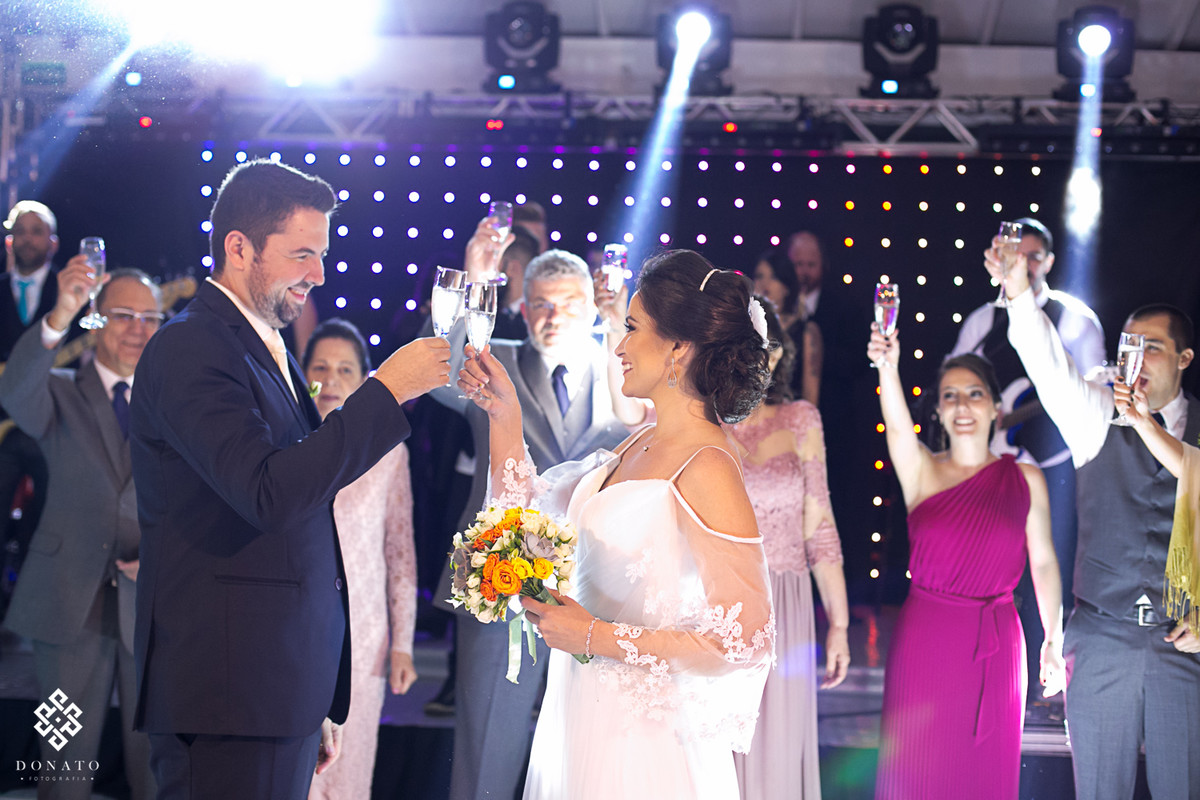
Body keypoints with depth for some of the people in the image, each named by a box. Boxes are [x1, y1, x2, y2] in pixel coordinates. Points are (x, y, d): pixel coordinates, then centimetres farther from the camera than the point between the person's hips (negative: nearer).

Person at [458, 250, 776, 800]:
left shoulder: (706, 470, -21)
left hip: (641, 734, -8)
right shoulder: (641, 444, 5)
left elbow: (744, 641, -23)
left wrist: (594, 636, -18)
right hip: (583, 709, 8)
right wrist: (504, 416, 6)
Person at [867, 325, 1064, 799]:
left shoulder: (1025, 479, 3)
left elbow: (1043, 563, 5)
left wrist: (1054, 641, 3)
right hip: (926, 640, -1)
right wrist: (887, 368, -39)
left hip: (995, 644, 1)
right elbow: (898, 428, -21)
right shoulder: (922, 471, -1)